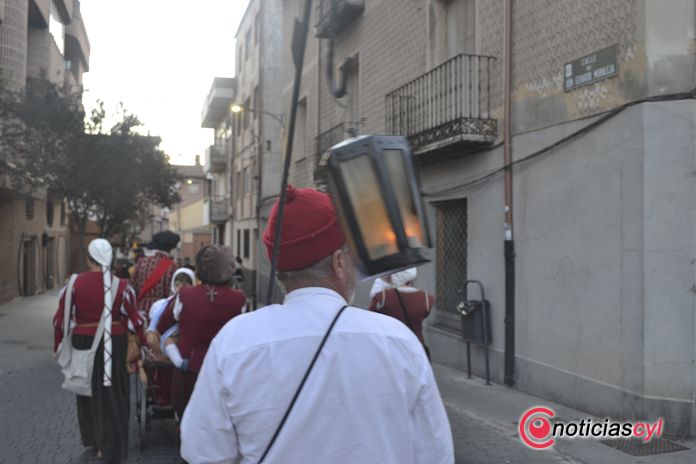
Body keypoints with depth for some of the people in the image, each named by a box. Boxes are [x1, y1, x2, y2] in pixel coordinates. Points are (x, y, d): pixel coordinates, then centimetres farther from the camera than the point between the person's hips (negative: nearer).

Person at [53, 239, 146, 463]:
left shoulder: (74, 283, -8)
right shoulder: (121, 285, -10)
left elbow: (61, 319, -2)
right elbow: (134, 319, -6)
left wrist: (58, 345, 13)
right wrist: (144, 343, 9)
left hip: (84, 343, 1)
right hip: (114, 345, -1)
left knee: (90, 391, 22)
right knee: (112, 395, 12)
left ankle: (92, 438, 35)